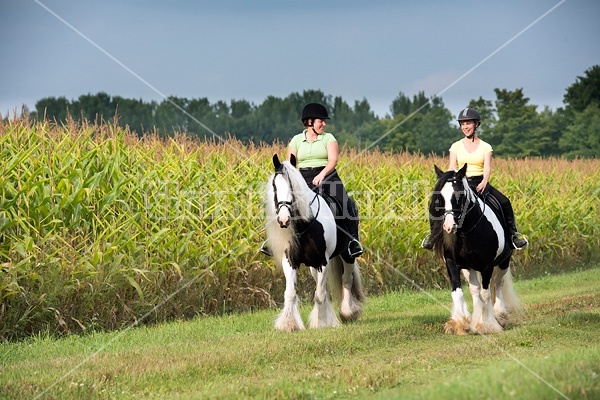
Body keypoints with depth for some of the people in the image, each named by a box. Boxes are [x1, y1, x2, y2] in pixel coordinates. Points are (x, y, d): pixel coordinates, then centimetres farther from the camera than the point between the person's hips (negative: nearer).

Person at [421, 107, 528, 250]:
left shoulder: (485, 147, 6)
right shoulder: (456, 146, 8)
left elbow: (487, 168, -7)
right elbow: (452, 168, -1)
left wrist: (484, 182, -28)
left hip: (480, 184, 0)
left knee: (505, 202, -20)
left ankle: (512, 234, -7)